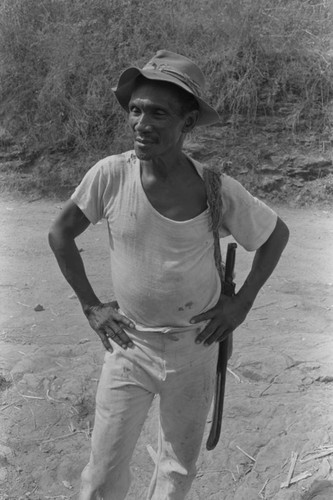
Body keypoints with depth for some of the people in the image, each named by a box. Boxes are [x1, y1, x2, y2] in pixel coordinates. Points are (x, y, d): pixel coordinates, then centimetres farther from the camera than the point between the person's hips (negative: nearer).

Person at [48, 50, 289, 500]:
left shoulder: (218, 191, -17)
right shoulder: (110, 175, -16)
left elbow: (277, 234, 1)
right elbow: (60, 234, -1)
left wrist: (242, 302, -4)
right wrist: (90, 305, -3)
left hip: (194, 348, 1)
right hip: (129, 345, 0)